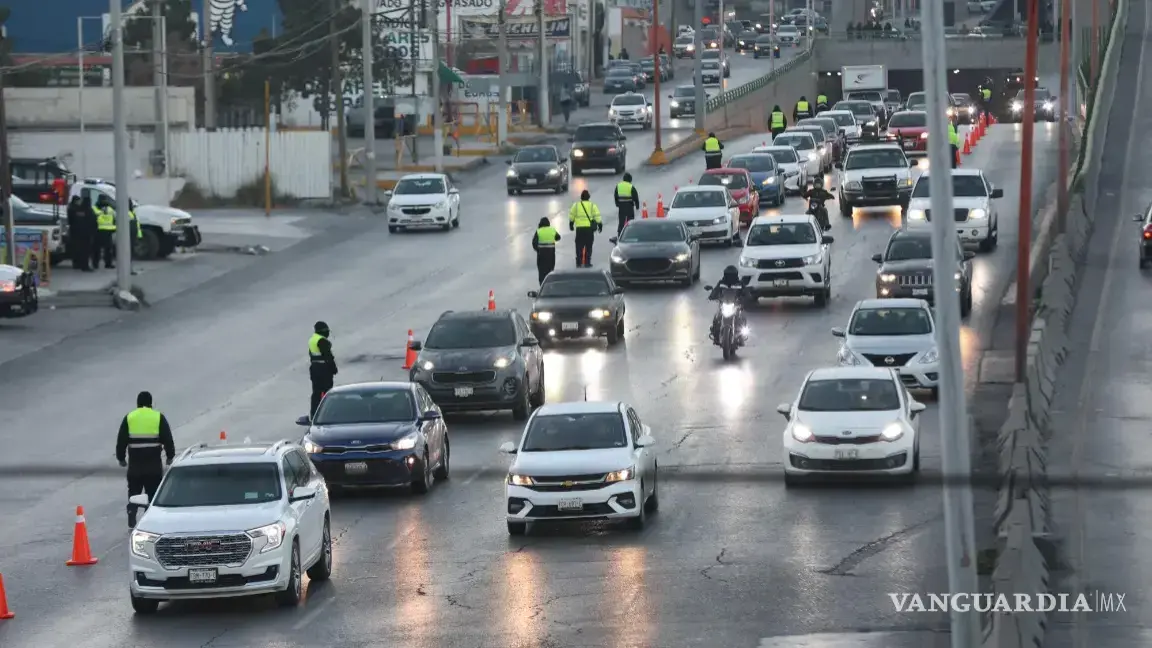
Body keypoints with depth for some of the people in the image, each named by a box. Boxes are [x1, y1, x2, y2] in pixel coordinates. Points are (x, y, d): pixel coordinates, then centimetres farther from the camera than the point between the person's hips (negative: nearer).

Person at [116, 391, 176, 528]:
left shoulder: (129, 418, 4)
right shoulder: (159, 418, 1)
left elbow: (121, 441, 6)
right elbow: (167, 440, 1)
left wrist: (121, 458, 17)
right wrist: (170, 456, 12)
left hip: (135, 463, 1)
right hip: (154, 464, -1)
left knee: (133, 493, 10)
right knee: (153, 494, 5)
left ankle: (131, 522, 2)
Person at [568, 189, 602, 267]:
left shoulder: (576, 205, 4)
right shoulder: (592, 206, -1)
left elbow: (571, 216, 10)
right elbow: (597, 216, -2)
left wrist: (571, 224, 23)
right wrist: (600, 225, 8)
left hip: (579, 228, 1)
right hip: (589, 228, -1)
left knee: (579, 246, 9)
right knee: (588, 246, 7)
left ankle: (579, 262, 8)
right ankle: (587, 262, 5)